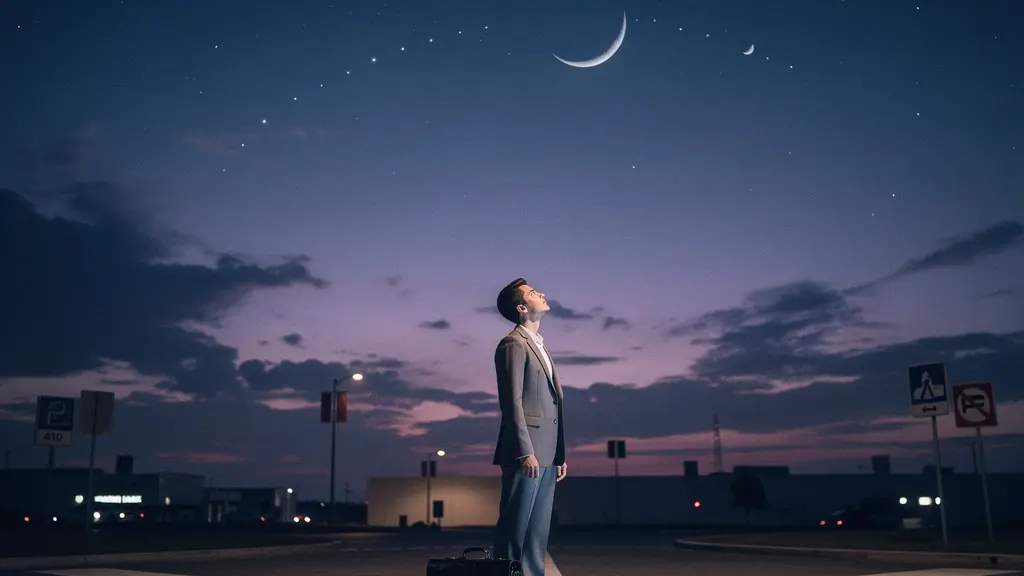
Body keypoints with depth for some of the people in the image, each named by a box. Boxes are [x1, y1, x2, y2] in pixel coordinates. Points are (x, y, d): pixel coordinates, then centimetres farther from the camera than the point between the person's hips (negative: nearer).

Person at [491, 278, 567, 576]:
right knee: (515, 527, -5)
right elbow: (512, 402, -14)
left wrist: (559, 454, 15)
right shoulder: (513, 344, -7)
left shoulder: (539, 346, 21)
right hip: (527, 452, -9)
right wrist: (525, 452, -19)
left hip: (545, 453, 9)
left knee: (538, 530, 9)